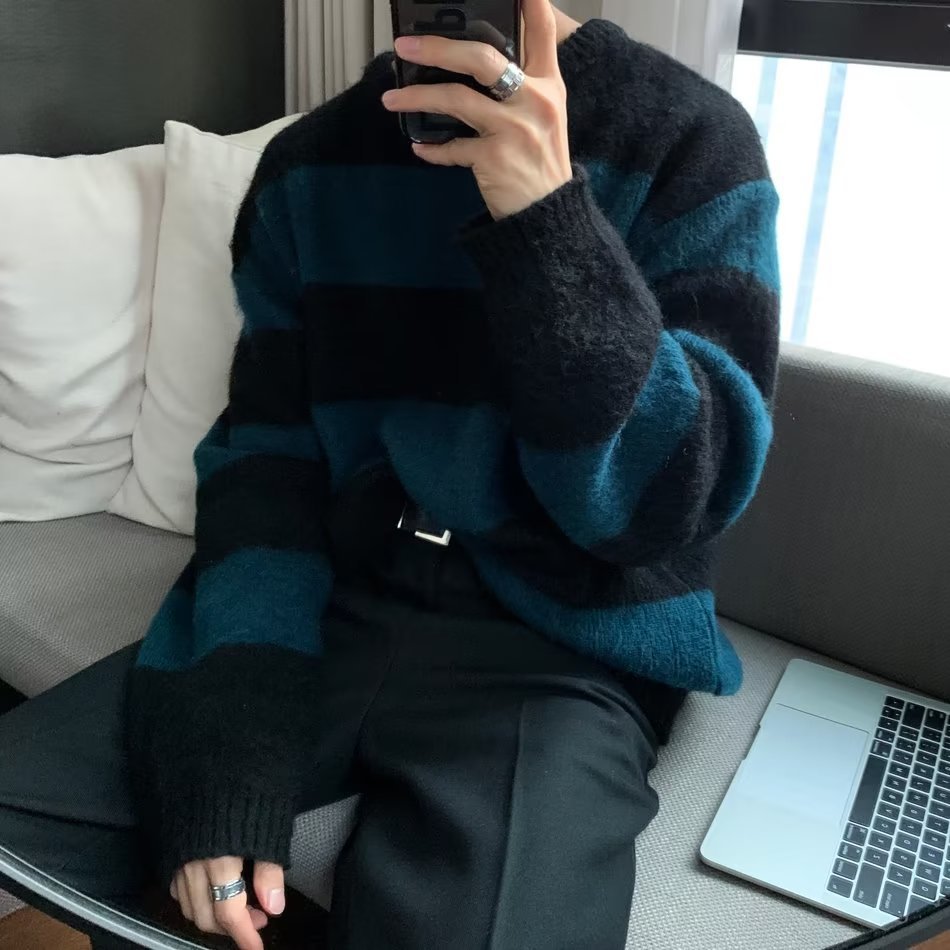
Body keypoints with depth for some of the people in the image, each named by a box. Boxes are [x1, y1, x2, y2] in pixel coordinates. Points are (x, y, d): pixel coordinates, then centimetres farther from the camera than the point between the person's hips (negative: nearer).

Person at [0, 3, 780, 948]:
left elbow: (668, 501, -11)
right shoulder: (309, 164, 8)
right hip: (322, 611, 4)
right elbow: (263, 455, 3)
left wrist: (550, 217, -24)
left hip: (554, 652, -3)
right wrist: (236, 728, -11)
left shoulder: (690, 140, -4)